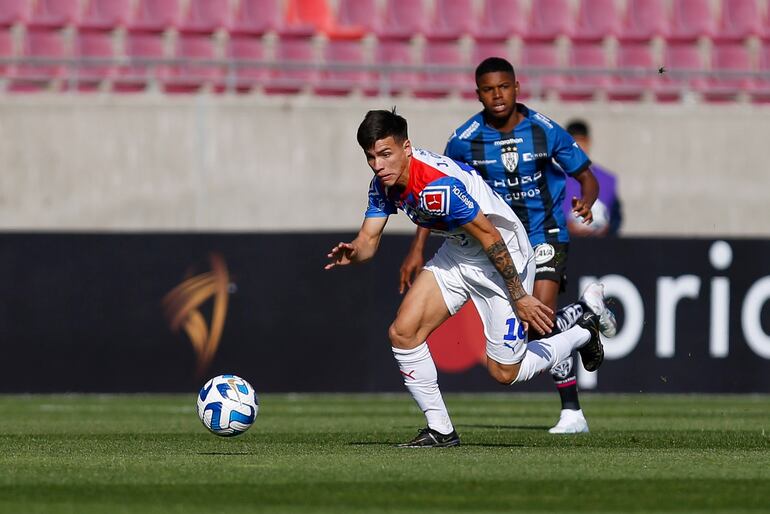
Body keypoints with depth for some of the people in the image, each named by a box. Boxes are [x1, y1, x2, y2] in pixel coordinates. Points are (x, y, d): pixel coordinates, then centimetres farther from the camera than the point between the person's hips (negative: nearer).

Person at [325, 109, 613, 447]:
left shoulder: (437, 186, -34)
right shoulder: (383, 184, -7)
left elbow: (490, 237, -28)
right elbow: (369, 239, -1)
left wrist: (519, 296, -21)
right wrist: (352, 253, -26)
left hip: (504, 257, -8)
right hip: (458, 253, 8)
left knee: (504, 373, -1)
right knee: (402, 333, -6)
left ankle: (583, 332, 24)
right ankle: (441, 431, 5)